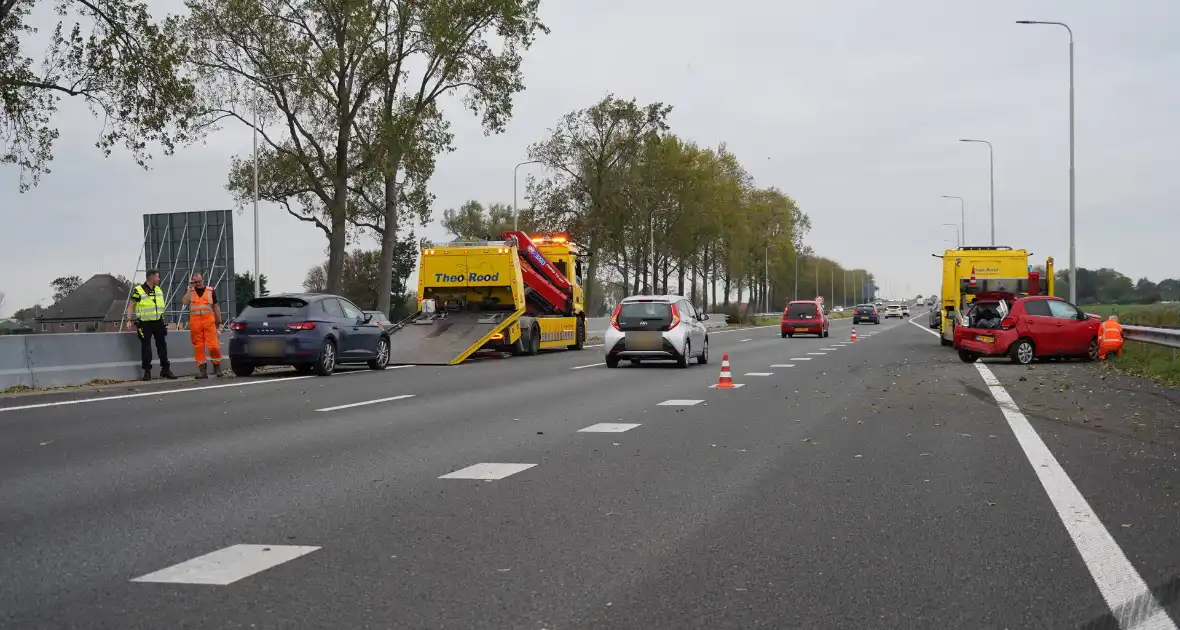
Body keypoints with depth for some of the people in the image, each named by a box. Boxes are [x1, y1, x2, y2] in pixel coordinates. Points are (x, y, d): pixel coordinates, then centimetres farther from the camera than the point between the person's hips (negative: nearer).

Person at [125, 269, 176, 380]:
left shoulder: (159, 290, 13)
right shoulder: (138, 290, -6)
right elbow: (131, 306, -4)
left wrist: (163, 307, 8)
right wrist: (129, 320, -10)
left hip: (158, 322, 5)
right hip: (144, 323, -5)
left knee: (162, 345, 7)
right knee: (146, 347, -1)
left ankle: (165, 370, 13)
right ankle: (147, 371, 6)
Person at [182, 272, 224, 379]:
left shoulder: (210, 291, 12)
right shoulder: (190, 292, 13)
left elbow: (216, 307, 14)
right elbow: (184, 302, -6)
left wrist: (219, 322, 11)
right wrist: (190, 289, -5)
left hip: (209, 321, -1)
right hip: (195, 322, 1)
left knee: (213, 345, -10)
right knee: (198, 346, 1)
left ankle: (217, 368, 5)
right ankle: (202, 370, 5)